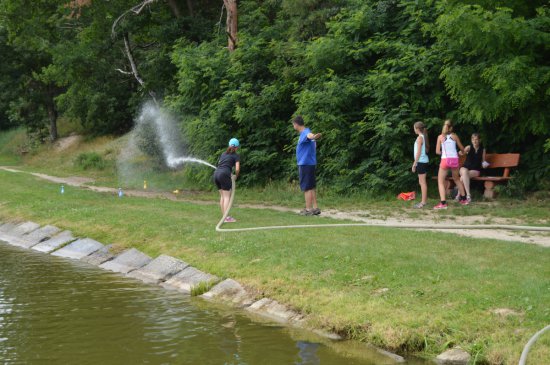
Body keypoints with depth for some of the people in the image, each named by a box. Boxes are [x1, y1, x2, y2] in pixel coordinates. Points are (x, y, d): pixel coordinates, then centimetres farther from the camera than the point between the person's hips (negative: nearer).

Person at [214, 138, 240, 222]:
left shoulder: (223, 154, 24)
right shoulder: (236, 156, 6)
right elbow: (237, 169, -4)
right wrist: (236, 176, 16)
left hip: (216, 173, 7)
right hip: (224, 174, -6)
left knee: (222, 196, 15)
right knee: (227, 196, -3)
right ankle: (227, 218, -7)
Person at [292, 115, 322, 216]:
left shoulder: (305, 132, -17)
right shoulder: (303, 133, 15)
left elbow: (309, 135, -43)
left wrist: (314, 137, -66)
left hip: (305, 164, -10)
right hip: (309, 163, 10)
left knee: (307, 187, -7)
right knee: (311, 187, 12)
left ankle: (308, 209, -5)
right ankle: (315, 208, 14)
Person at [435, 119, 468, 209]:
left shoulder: (440, 137, 1)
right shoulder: (454, 136, 6)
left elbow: (437, 151, -1)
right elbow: (462, 148, 16)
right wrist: (462, 152, 39)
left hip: (445, 160, -3)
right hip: (454, 159, 3)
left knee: (441, 182, 1)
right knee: (457, 179, 25)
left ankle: (443, 203, -14)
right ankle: (463, 199, 33)